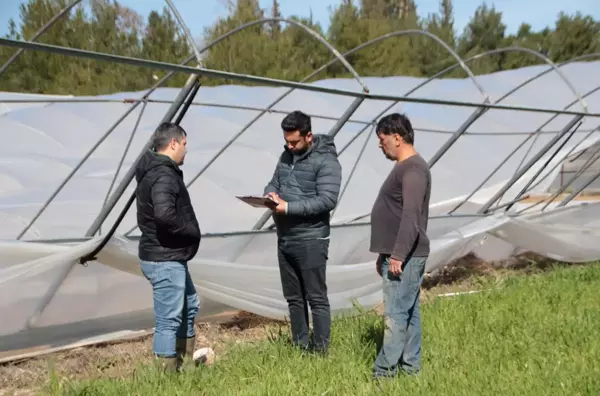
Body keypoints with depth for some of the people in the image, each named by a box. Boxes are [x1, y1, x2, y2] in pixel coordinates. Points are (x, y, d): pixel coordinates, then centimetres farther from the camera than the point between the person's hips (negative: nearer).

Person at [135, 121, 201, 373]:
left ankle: (186, 360, 39)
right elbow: (164, 214, -37)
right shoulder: (164, 175, -20)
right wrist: (191, 230, -20)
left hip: (170, 257, 11)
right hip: (165, 260, -11)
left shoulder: (156, 171, 12)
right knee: (169, 319, -3)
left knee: (189, 306, 24)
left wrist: (188, 230, 10)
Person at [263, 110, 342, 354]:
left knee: (316, 298, 1)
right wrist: (270, 194, -6)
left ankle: (320, 350, 11)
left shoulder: (326, 160, -13)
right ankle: (299, 346, 27)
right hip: (284, 238, 8)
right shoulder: (286, 155, 11)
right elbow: (274, 182, 19)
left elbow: (327, 199, -22)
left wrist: (288, 207, -24)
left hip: (311, 240, -8)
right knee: (293, 297, 15)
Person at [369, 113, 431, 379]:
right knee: (408, 312, 13)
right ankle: (410, 367, 20)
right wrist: (385, 253, 22)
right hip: (397, 255, 10)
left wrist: (398, 255, -24)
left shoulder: (414, 169, -14)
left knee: (395, 314, -7)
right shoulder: (403, 167, 18)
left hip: (405, 257, -10)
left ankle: (384, 373, -4)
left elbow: (411, 216, -23)